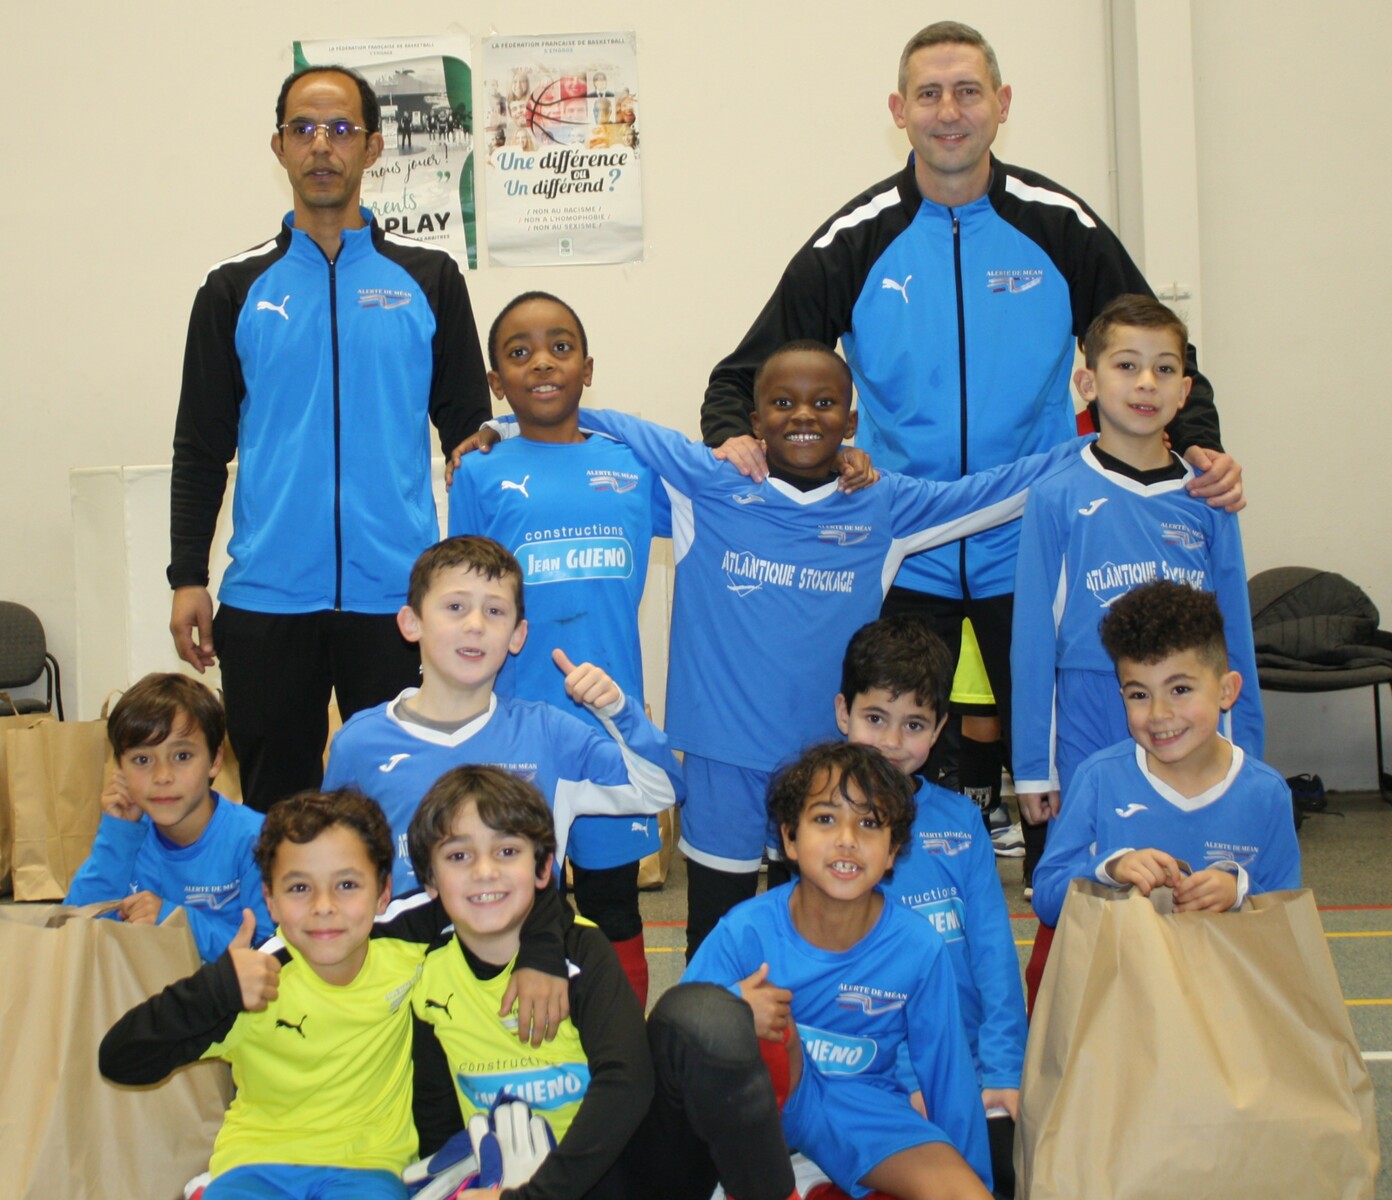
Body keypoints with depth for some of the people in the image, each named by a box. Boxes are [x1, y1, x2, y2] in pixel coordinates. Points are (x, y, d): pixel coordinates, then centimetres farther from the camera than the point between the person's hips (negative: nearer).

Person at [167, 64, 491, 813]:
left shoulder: (429, 281, 7)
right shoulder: (236, 290, 8)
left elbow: (468, 427, 8)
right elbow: (201, 449, 8)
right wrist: (187, 577, 0)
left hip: (400, 593, -1)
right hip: (264, 598, 1)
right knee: (275, 806, 9)